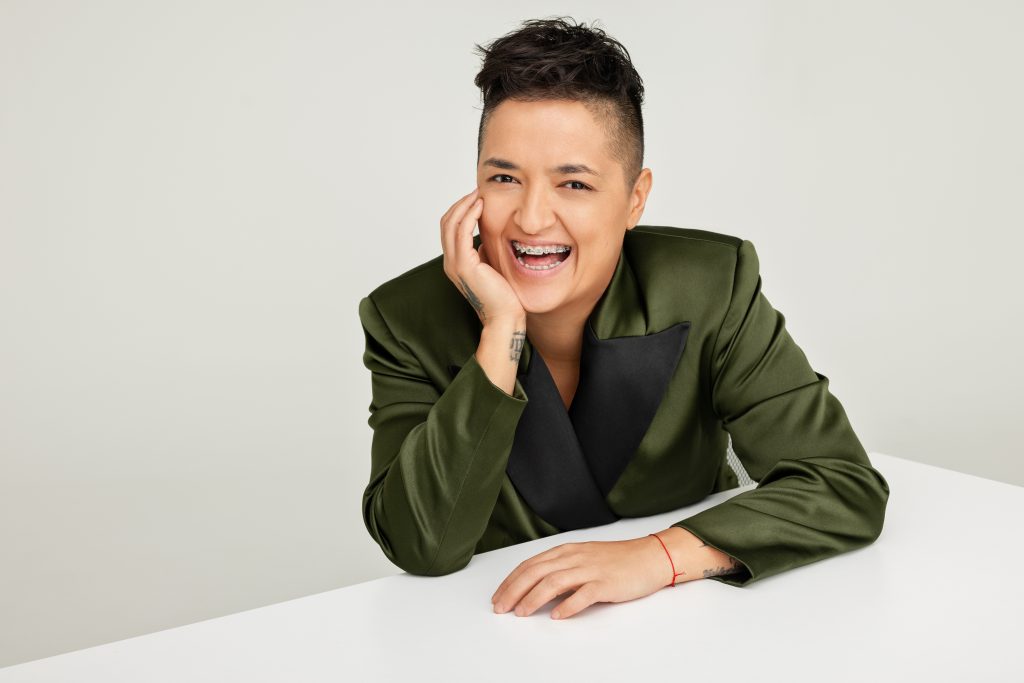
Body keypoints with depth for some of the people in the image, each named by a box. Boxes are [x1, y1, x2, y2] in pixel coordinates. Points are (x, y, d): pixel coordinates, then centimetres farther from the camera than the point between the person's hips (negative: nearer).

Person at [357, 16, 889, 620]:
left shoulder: (710, 290, -14)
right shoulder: (409, 320, -13)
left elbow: (851, 491, -15)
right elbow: (424, 547, -21)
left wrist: (658, 555, -29)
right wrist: (501, 332, -28)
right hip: (503, 632, 0)